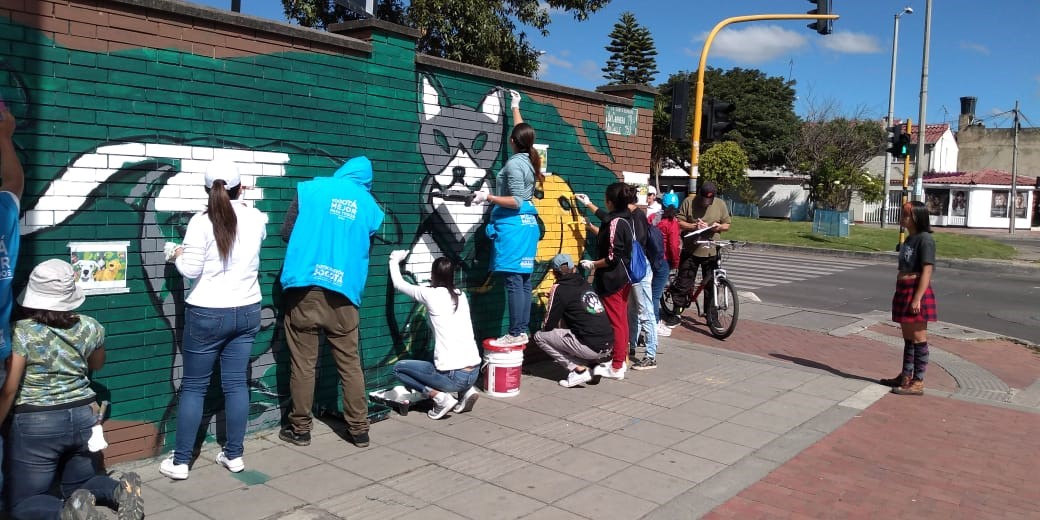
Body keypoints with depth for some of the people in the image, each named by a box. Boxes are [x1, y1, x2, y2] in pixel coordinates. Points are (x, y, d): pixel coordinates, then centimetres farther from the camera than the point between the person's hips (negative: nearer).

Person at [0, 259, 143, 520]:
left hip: (36, 424, -4)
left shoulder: (21, 332, -13)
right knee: (77, 487, 23)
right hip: (83, 417, 4)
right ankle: (121, 491, -9)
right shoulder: (90, 327, -2)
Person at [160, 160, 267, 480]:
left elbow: (190, 271, -13)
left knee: (194, 387, 6)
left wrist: (179, 256, 9)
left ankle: (180, 461, 14)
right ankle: (234, 455, 17)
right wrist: (240, 202, 41)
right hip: (247, 312, 4)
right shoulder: (255, 218, 1)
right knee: (236, 384, 10)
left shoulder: (201, 222, -12)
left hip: (208, 314, -4)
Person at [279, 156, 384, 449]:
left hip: (304, 290, -1)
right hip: (343, 294, 1)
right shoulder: (370, 206, 9)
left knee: (303, 364, 6)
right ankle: (359, 430, 16)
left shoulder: (310, 188, 5)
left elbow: (287, 232, 7)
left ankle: (300, 429, 17)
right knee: (350, 364, 9)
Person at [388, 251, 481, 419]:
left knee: (399, 368, 13)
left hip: (455, 377, -6)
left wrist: (394, 260, 25)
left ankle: (440, 397, -1)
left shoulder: (431, 295, -5)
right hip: (474, 372, 6)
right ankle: (466, 391, 15)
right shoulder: (461, 295, 10)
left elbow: (398, 284, 9)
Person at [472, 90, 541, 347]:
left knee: (513, 281, -10)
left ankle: (515, 333, -11)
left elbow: (517, 201, -18)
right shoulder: (529, 159, 10)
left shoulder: (514, 164, -14)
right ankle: (522, 330, 10)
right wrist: (516, 107, 41)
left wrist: (488, 197, -19)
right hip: (527, 223, 9)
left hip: (513, 225, -9)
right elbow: (523, 132, 30)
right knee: (523, 280, 7)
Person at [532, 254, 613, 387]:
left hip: (590, 347, -7)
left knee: (539, 336, 2)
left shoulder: (559, 289, -4)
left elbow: (548, 326, -2)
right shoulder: (586, 284, 15)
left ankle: (579, 369, -3)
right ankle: (592, 364, 14)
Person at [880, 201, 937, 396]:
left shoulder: (925, 239, -14)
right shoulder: (909, 239, 15)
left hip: (916, 292, -9)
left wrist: (917, 298, -22)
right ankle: (906, 376, 26)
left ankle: (918, 382, 5)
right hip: (904, 291, 9)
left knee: (918, 338, -2)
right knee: (908, 337, 16)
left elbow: (927, 271, -18)